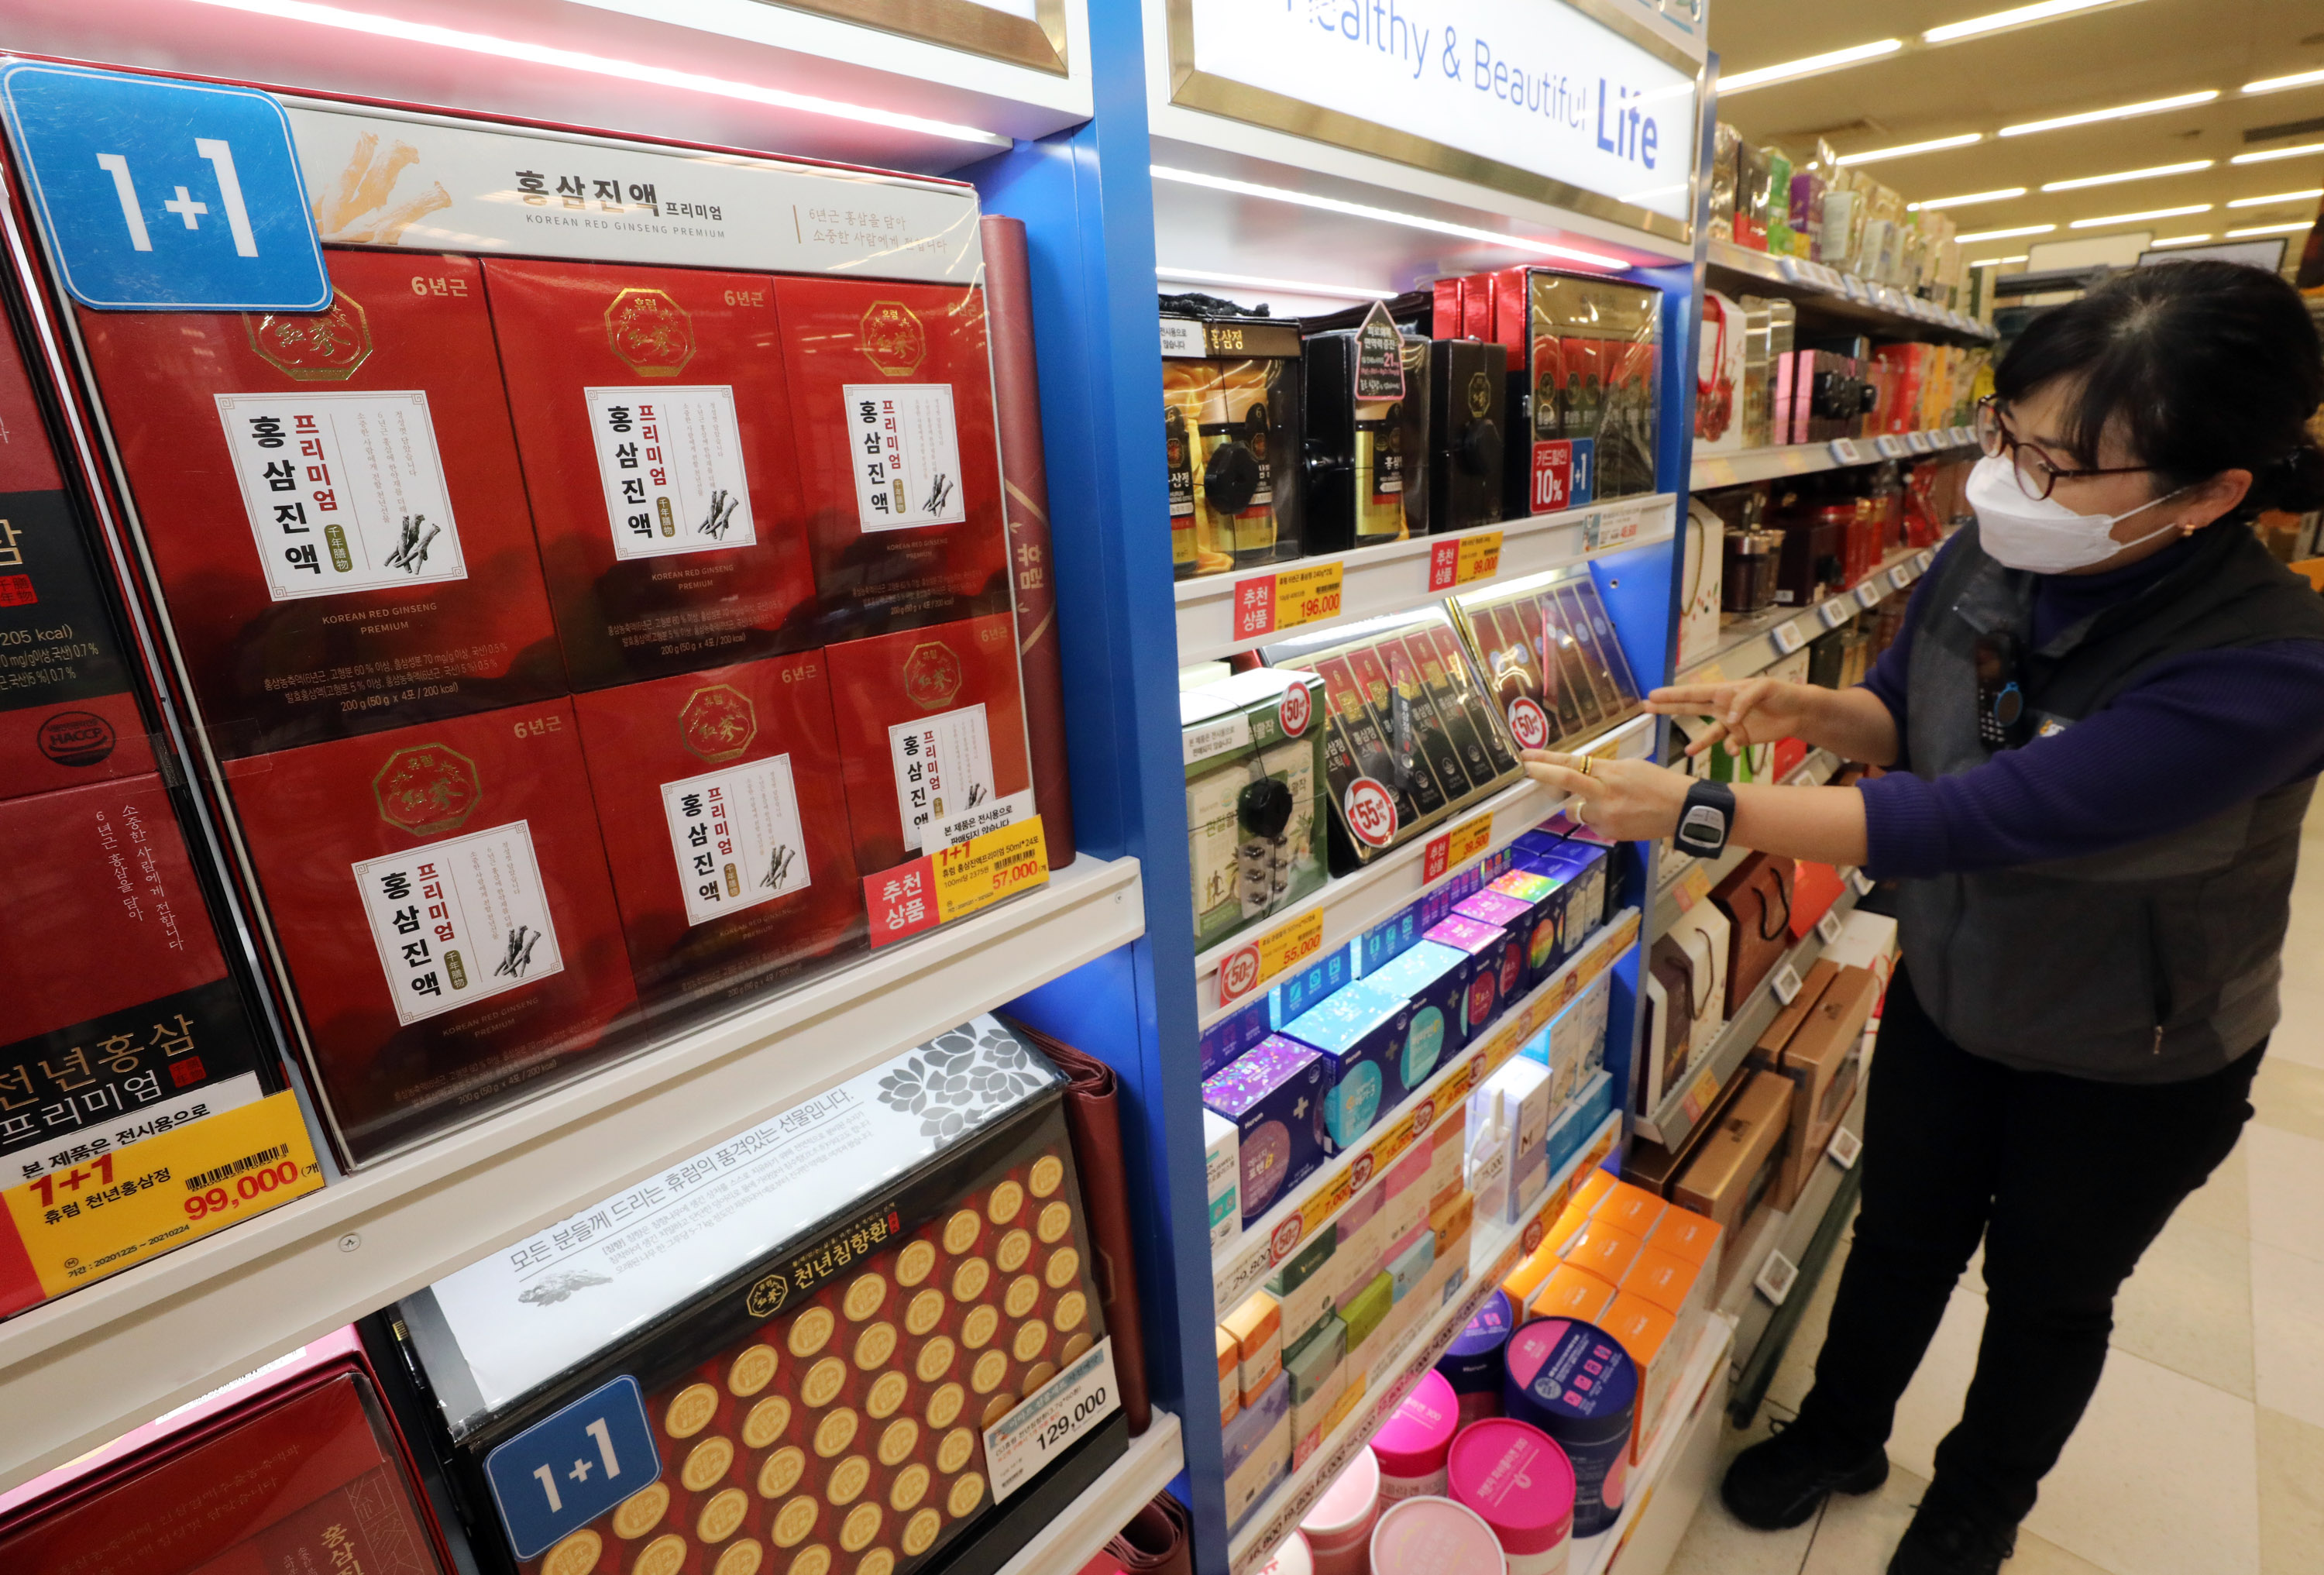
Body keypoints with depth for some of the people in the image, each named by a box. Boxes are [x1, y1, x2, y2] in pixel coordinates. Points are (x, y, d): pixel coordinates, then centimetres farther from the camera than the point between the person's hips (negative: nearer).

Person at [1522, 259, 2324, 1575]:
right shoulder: (1988, 560, -17)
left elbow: (1970, 819, -40)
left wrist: (1694, 811, -42)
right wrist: (1808, 709, -22)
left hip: (2131, 1068, -4)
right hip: (1949, 990, 5)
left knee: (2050, 1290, 22)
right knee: (1903, 1232, 23)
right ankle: (1843, 1435, 50)